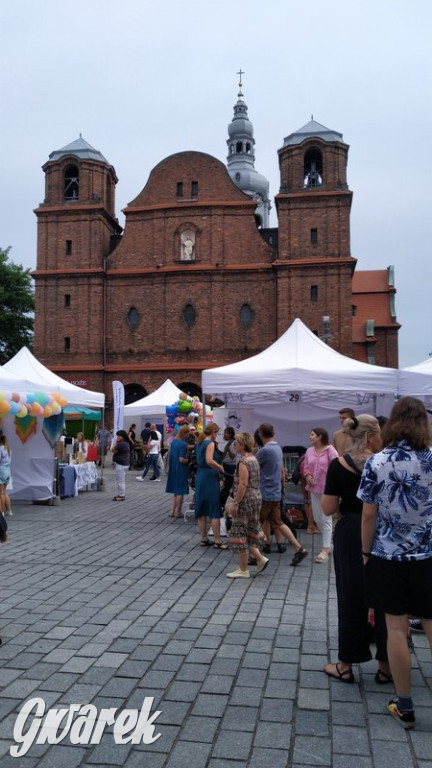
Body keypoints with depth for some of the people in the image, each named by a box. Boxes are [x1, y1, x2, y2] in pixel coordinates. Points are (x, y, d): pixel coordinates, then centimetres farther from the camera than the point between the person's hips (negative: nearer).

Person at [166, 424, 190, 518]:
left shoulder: (173, 441, 5)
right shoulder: (183, 444, -19)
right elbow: (182, 459, -23)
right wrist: (189, 461, -5)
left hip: (173, 469, 8)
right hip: (181, 470, -8)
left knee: (175, 491, 17)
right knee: (180, 492, 5)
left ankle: (172, 511, 18)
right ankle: (178, 512, 12)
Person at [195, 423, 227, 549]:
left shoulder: (200, 443, 13)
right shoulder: (210, 443, -12)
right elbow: (209, 461, -26)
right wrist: (221, 468, -16)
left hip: (200, 477, 9)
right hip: (209, 477, -9)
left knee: (201, 510, 11)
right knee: (215, 511, -3)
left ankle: (204, 539, 17)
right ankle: (217, 541, 1)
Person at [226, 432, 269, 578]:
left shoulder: (243, 462, -17)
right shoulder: (254, 459, 11)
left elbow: (243, 484, -22)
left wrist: (235, 503, -19)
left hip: (245, 500, -9)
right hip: (256, 498, 9)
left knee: (240, 533, 1)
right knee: (249, 531, 19)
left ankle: (243, 570, 8)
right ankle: (260, 558, 13)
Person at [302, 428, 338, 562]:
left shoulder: (330, 450, -11)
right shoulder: (310, 451, 6)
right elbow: (305, 467, 14)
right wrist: (307, 475, -3)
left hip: (327, 488, -6)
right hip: (314, 488, 6)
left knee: (326, 519, -2)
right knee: (317, 519, 13)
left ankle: (325, 550, 3)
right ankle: (328, 542, 33)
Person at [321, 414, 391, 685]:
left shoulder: (338, 465, -8)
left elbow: (328, 509, -10)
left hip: (350, 534, 0)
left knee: (352, 599, 11)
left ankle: (346, 666, 21)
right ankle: (386, 666, 24)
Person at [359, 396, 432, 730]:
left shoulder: (376, 463, -9)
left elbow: (369, 515, -7)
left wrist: (366, 552, 4)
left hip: (388, 557, -1)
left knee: (396, 628, 8)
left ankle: (405, 706, 19)